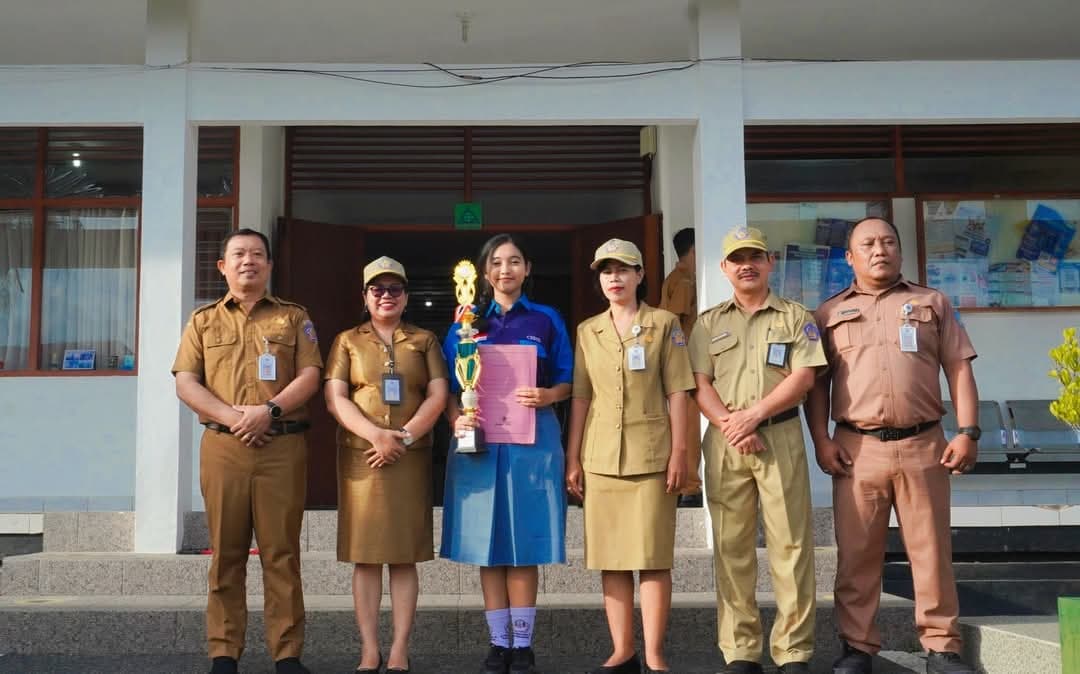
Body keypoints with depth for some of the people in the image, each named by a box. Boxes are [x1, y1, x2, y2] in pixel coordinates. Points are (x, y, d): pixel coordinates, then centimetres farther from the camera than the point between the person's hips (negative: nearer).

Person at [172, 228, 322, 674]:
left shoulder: (293, 317, 12)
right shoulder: (203, 321, 14)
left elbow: (309, 376, 2)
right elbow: (185, 383, 4)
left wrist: (269, 410, -14)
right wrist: (231, 416, -11)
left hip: (282, 447, -1)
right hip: (223, 446, 1)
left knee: (281, 552, 0)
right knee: (226, 552, 3)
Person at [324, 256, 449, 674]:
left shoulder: (424, 341, 12)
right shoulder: (348, 341, 10)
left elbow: (438, 396, 2)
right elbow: (335, 399, -1)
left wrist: (405, 437, -12)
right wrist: (376, 434, -15)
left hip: (411, 459, 0)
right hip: (361, 458, 0)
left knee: (405, 554, 0)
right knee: (365, 555, 0)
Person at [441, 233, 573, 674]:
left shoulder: (547, 320, 6)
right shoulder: (466, 323, 9)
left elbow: (567, 382, 6)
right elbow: (450, 386, 7)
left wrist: (546, 396, -15)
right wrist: (456, 419, -12)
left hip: (531, 439, -1)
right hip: (480, 440, 1)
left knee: (524, 544, -1)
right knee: (487, 546, 3)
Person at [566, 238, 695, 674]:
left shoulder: (664, 324, 2)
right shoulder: (587, 332, 11)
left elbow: (677, 393, -1)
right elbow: (580, 397, 10)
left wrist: (679, 451, -7)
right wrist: (572, 459, 5)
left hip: (651, 456, -3)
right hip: (600, 457, 3)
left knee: (653, 557, -4)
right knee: (610, 558, 5)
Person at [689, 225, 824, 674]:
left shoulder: (796, 317, 9)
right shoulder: (709, 323, 14)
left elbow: (803, 377, -3)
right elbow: (700, 385, 5)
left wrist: (754, 414, -12)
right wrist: (731, 425, -11)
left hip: (781, 437, -2)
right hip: (724, 442, 2)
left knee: (790, 544, -3)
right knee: (731, 547, 2)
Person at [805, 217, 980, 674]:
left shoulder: (932, 303, 13)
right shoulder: (829, 313, 13)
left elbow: (959, 370, 8)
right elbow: (817, 382, 10)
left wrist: (968, 432, -3)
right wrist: (821, 441, -1)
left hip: (922, 445, 0)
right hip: (856, 448, 0)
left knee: (931, 550, 2)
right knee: (856, 554, 3)